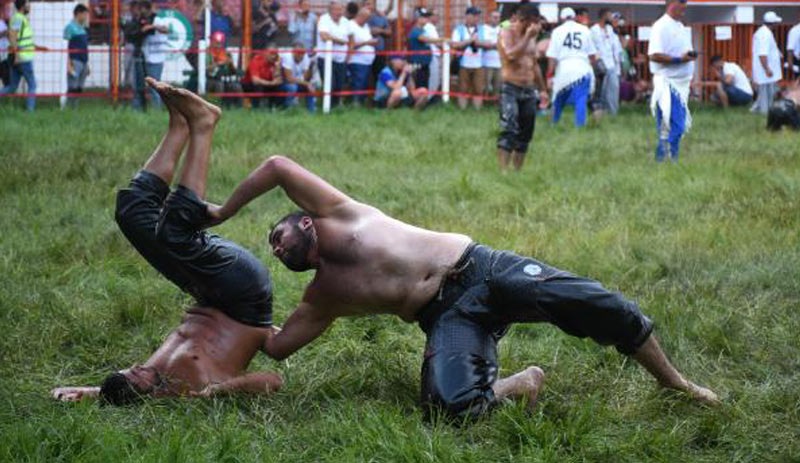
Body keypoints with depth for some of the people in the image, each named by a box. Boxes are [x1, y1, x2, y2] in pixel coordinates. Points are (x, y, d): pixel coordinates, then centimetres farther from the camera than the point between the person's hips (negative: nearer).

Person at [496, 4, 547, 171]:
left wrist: (542, 89, 24)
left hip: (529, 91, 7)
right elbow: (511, 55, -26)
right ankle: (503, 170, -24)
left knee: (525, 134, 6)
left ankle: (517, 170, 11)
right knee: (509, 130, -19)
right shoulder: (507, 34, -7)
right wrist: (528, 36, -21)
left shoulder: (530, 37, 15)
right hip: (510, 89, -7)